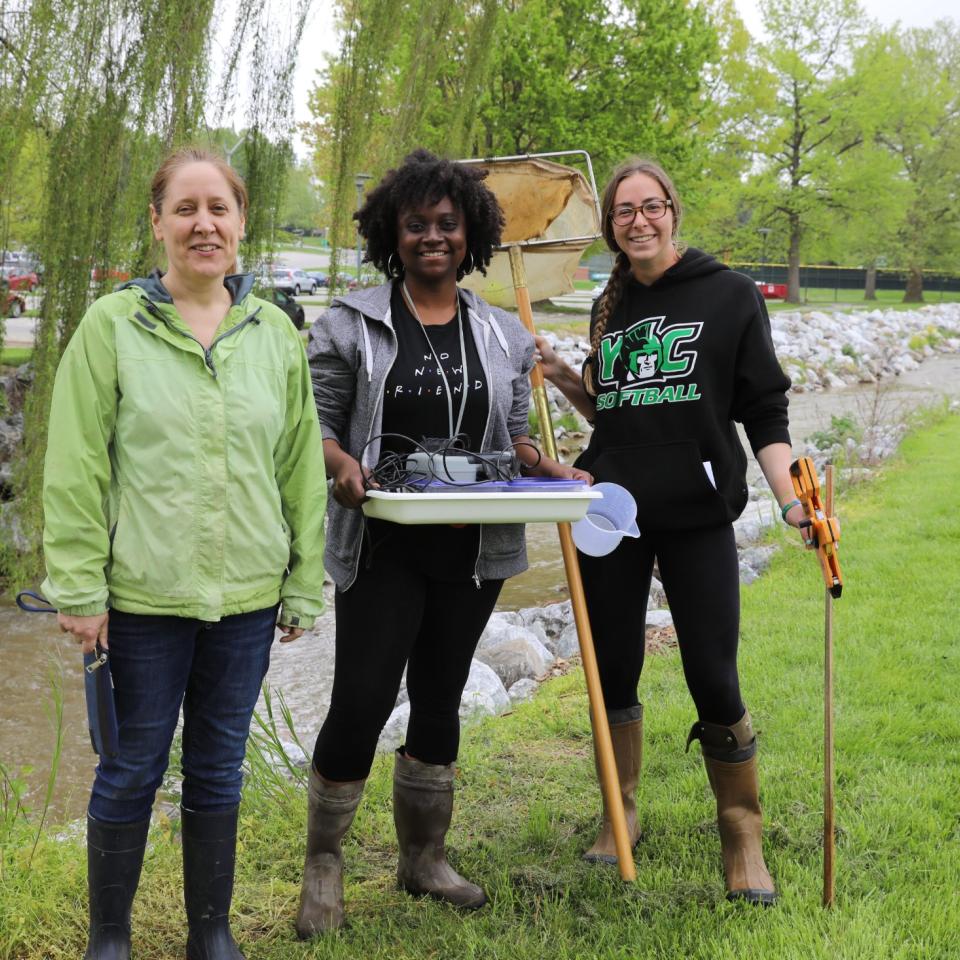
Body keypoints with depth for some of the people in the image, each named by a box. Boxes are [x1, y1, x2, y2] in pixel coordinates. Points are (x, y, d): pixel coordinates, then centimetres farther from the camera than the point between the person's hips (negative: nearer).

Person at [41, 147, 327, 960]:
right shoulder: (112, 327, -4)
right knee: (133, 768, 9)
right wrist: (80, 589, -9)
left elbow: (301, 470, 7)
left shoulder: (277, 335, 4)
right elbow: (76, 471, -5)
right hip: (144, 594, -3)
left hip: (248, 595, 3)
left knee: (219, 769, 14)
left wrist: (304, 588, 7)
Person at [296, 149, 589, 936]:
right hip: (384, 547, -3)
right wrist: (340, 465, -22)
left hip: (472, 548, 4)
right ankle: (324, 864, 13)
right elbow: (317, 423, -1)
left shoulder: (504, 336, 9)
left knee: (440, 702, 14)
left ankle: (425, 857, 29)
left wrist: (547, 470, -7)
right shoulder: (352, 325, -1)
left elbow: (513, 437, 13)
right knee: (361, 701, -6)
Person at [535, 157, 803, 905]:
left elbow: (765, 412, -3)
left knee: (714, 679, -4)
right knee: (613, 669, 9)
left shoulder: (730, 296, -2)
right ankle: (621, 813, 29)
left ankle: (743, 839, 13)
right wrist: (562, 378, 4)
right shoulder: (609, 308, 12)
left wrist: (793, 500, -15)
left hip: (697, 514, -4)